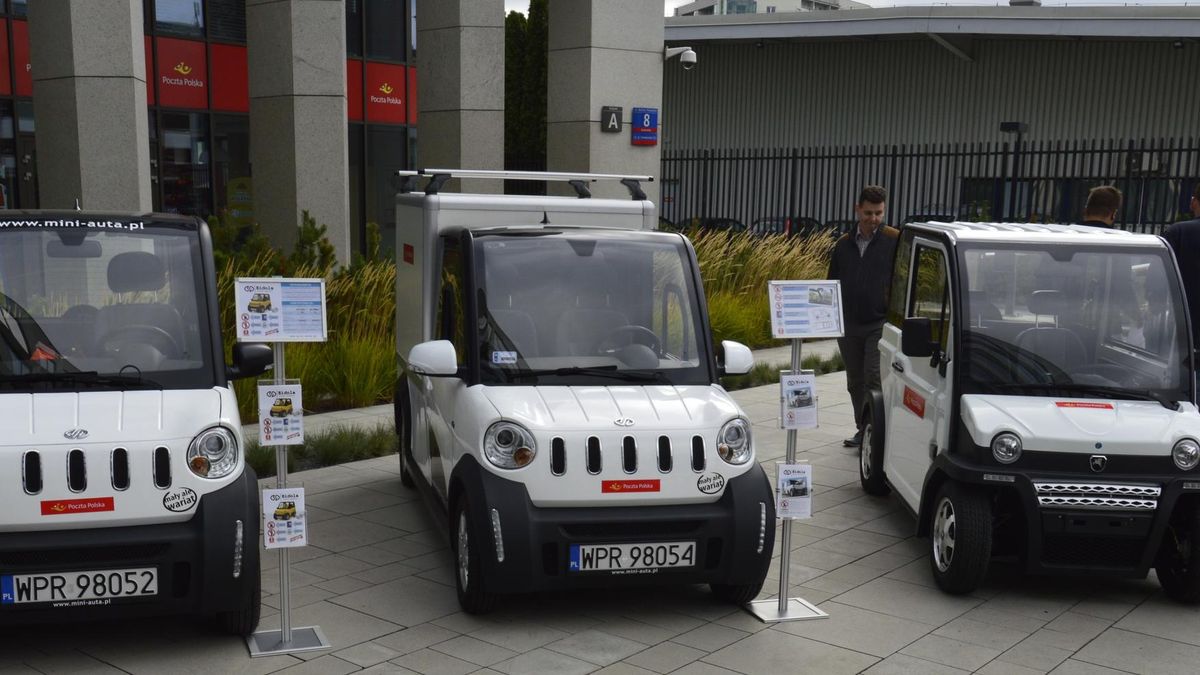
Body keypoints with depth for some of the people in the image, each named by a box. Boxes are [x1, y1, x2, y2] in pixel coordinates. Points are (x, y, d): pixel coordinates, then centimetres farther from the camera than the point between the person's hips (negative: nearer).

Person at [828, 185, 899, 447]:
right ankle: (863, 430, 24)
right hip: (848, 325, 5)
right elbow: (832, 282, 18)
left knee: (874, 379, -12)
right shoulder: (843, 244, 11)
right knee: (855, 382, 12)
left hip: (880, 324, -5)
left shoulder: (894, 241, -4)